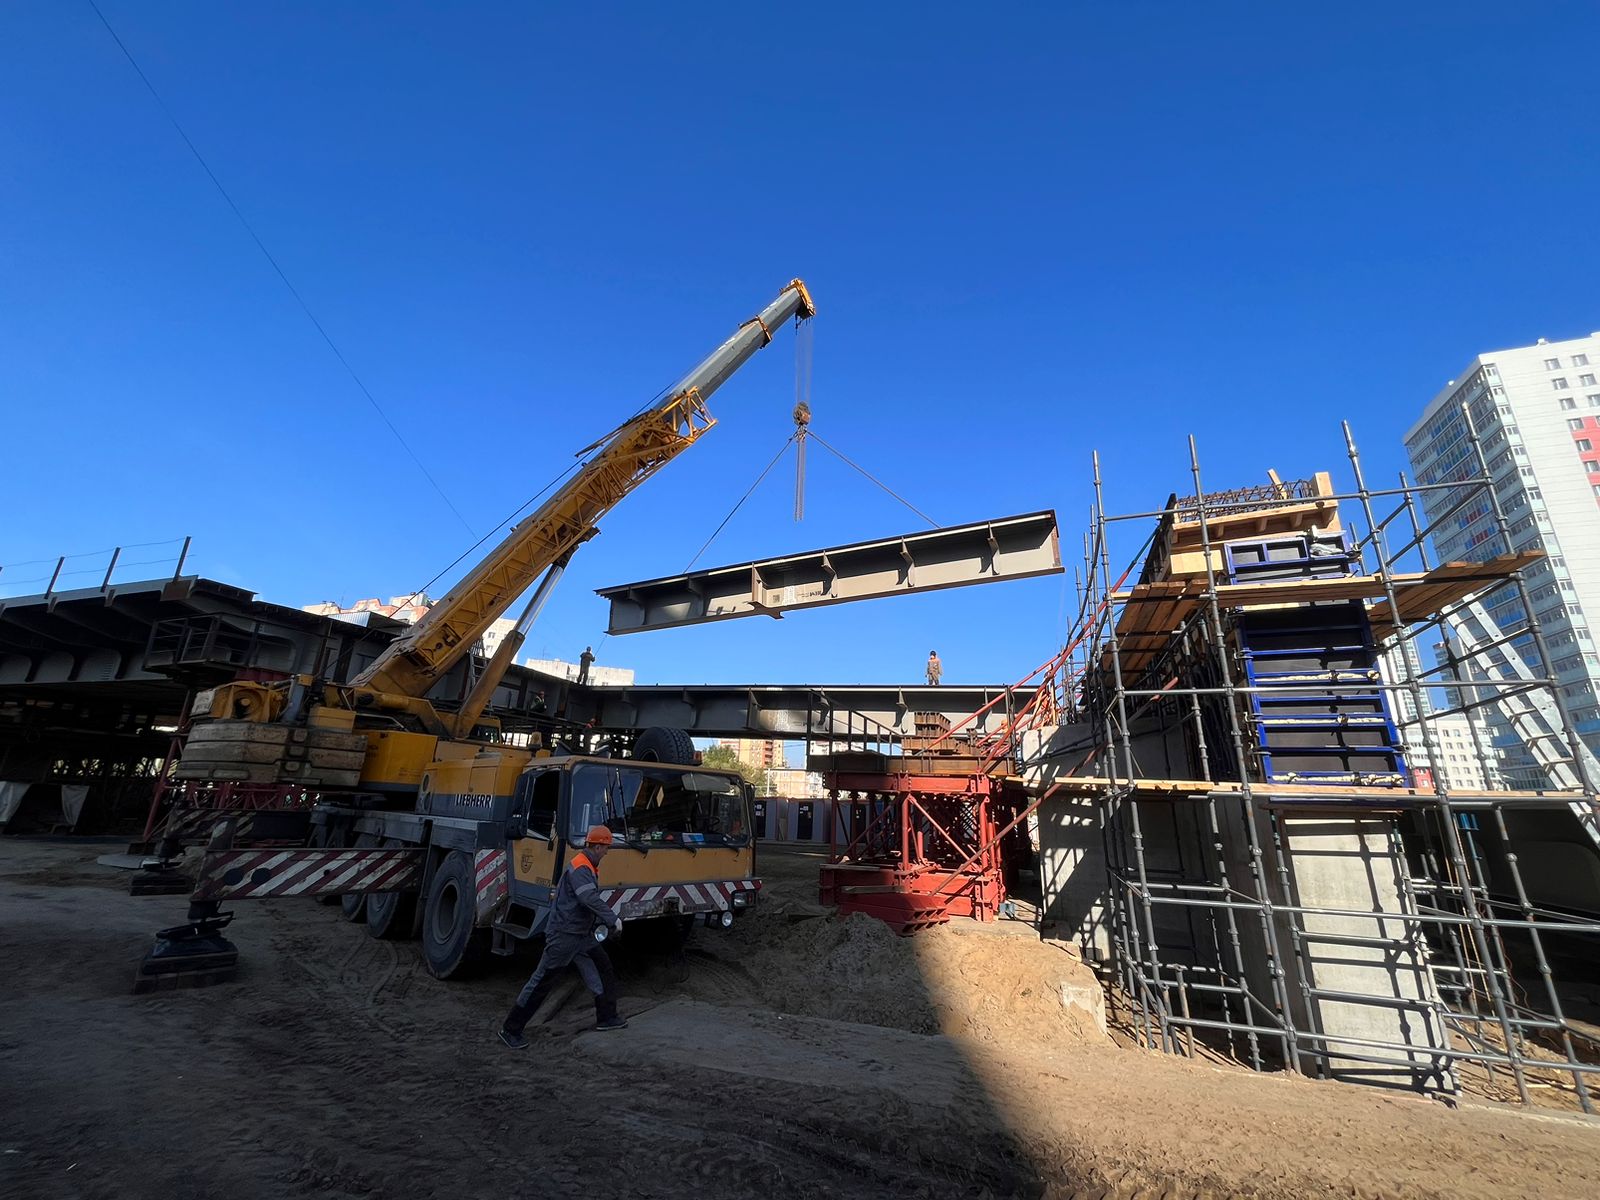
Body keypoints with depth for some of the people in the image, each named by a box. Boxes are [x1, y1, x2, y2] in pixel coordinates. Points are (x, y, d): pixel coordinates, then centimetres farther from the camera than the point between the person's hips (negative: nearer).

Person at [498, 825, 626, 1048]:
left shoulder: (589, 868, 11)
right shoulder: (580, 867, -22)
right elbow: (590, 899, -35)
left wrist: (601, 922, 15)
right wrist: (613, 919, -28)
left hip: (582, 934, 10)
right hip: (563, 934, -10)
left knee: (603, 970, 11)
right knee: (541, 981, 0)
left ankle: (606, 1017, 23)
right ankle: (510, 1030, 14)